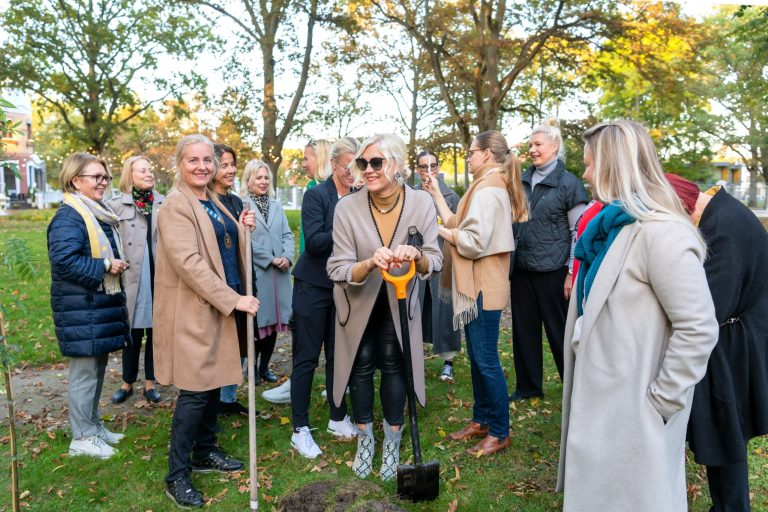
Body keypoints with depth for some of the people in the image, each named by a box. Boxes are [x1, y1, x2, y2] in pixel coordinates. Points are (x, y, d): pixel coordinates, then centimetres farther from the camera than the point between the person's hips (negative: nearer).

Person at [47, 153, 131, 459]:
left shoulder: (100, 213, 15)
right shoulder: (68, 217, -16)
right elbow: (65, 260, -25)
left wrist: (117, 265, 8)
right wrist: (105, 266, -21)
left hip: (101, 304, 10)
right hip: (80, 308, -10)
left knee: (98, 368, 17)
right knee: (84, 372, -1)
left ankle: (94, 426, 30)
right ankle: (82, 438, 11)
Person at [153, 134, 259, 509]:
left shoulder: (212, 202, 14)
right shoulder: (176, 205, -13)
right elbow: (188, 262, -23)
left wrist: (243, 229, 3)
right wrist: (233, 299, -23)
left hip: (218, 306, 9)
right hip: (191, 310, -8)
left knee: (213, 383, 16)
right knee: (194, 391, -5)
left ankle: (205, 453, 31)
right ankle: (177, 475, 9)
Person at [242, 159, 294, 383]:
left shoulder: (276, 206, 15)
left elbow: (287, 234, 10)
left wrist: (287, 257, -7)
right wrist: (270, 260, -12)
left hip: (280, 272, 6)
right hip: (255, 272, -6)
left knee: (274, 320, 10)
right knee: (258, 321, 1)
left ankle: (264, 367, 24)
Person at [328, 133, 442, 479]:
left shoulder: (421, 203, -20)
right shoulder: (347, 208, -23)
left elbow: (434, 263, -17)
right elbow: (339, 271, -23)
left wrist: (416, 256, -41)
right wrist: (370, 263, -44)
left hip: (398, 300, 1)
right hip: (358, 302, 0)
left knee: (393, 363, 2)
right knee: (362, 363, 2)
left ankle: (392, 444, 20)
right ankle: (365, 440, 25)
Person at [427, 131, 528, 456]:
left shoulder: (487, 190, -16)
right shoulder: (489, 187, 16)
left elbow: (473, 242, -23)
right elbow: (457, 225, 12)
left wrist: (441, 231, -9)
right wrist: (436, 194, 14)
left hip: (483, 288, -10)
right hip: (475, 285, 10)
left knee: (487, 362, -1)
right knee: (477, 359, 17)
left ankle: (499, 432, 12)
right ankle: (481, 421, 29)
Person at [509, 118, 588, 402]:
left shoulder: (568, 183, -6)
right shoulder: (523, 181, 9)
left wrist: (572, 273, -11)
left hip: (552, 270, -5)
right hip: (522, 269, 5)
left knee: (559, 330, 4)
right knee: (523, 328, 11)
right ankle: (528, 386, 26)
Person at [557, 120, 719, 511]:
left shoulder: (660, 232, -22)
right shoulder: (613, 225, 7)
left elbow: (699, 328, -24)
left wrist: (660, 399, -18)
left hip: (634, 410, -8)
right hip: (601, 399, 9)